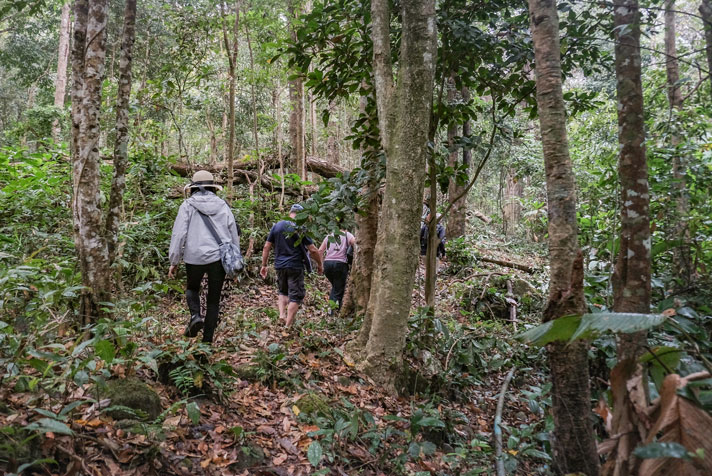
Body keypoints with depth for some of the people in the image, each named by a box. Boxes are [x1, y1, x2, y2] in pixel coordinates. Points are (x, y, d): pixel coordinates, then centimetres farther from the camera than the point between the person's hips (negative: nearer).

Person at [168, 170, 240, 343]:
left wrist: (174, 261, 3)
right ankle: (207, 339, 11)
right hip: (219, 257, 2)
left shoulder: (188, 205, 1)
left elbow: (179, 234, -4)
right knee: (214, 299, 12)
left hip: (195, 257, -2)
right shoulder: (222, 205, 9)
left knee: (192, 288, 25)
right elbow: (234, 234, 10)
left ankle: (196, 315, -2)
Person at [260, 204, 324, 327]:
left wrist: (264, 265, 13)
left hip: (279, 266, 5)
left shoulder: (277, 226, 5)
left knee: (282, 291, 25)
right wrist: (320, 264, 4)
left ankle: (281, 314, 7)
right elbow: (313, 250, -10)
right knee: (296, 295, 4)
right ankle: (288, 326, 3)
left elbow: (266, 247, 5)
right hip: (295, 266, -5)